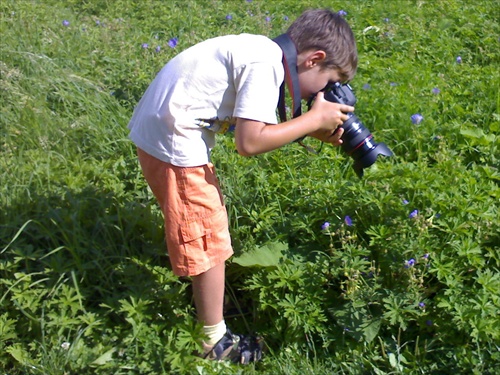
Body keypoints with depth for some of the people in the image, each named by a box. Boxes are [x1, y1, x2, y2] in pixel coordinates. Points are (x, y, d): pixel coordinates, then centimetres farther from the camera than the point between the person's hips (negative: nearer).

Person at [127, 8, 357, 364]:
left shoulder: (263, 51, 8)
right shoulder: (264, 65, -20)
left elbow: (249, 121, 10)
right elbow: (250, 141, -25)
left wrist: (315, 130, 2)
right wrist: (314, 119, -15)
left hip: (156, 127, 10)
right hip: (174, 143, -10)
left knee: (202, 224, 25)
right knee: (208, 240, 2)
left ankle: (207, 294, 46)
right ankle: (215, 341, 18)